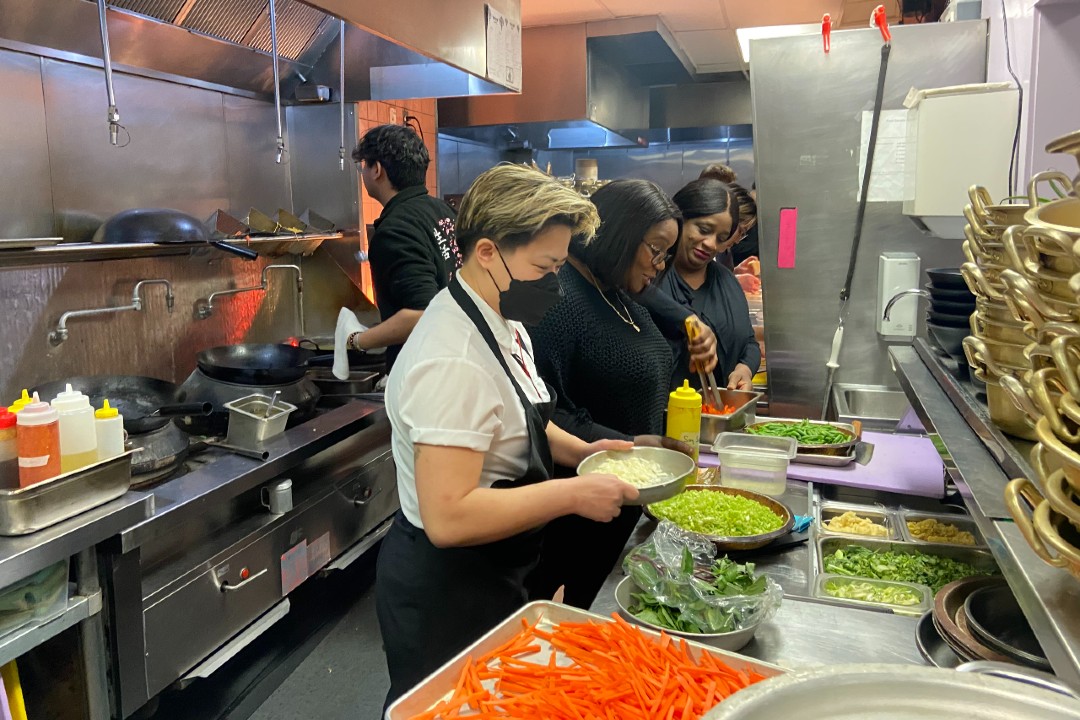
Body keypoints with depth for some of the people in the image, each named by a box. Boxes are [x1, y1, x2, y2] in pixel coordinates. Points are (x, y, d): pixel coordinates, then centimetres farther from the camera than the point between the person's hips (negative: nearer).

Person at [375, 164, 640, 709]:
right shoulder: (453, 361, -30)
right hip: (444, 596, -9)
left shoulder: (505, 324, 1)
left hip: (491, 578, 9)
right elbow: (449, 517, -33)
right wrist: (572, 494, -28)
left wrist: (579, 450, 1)